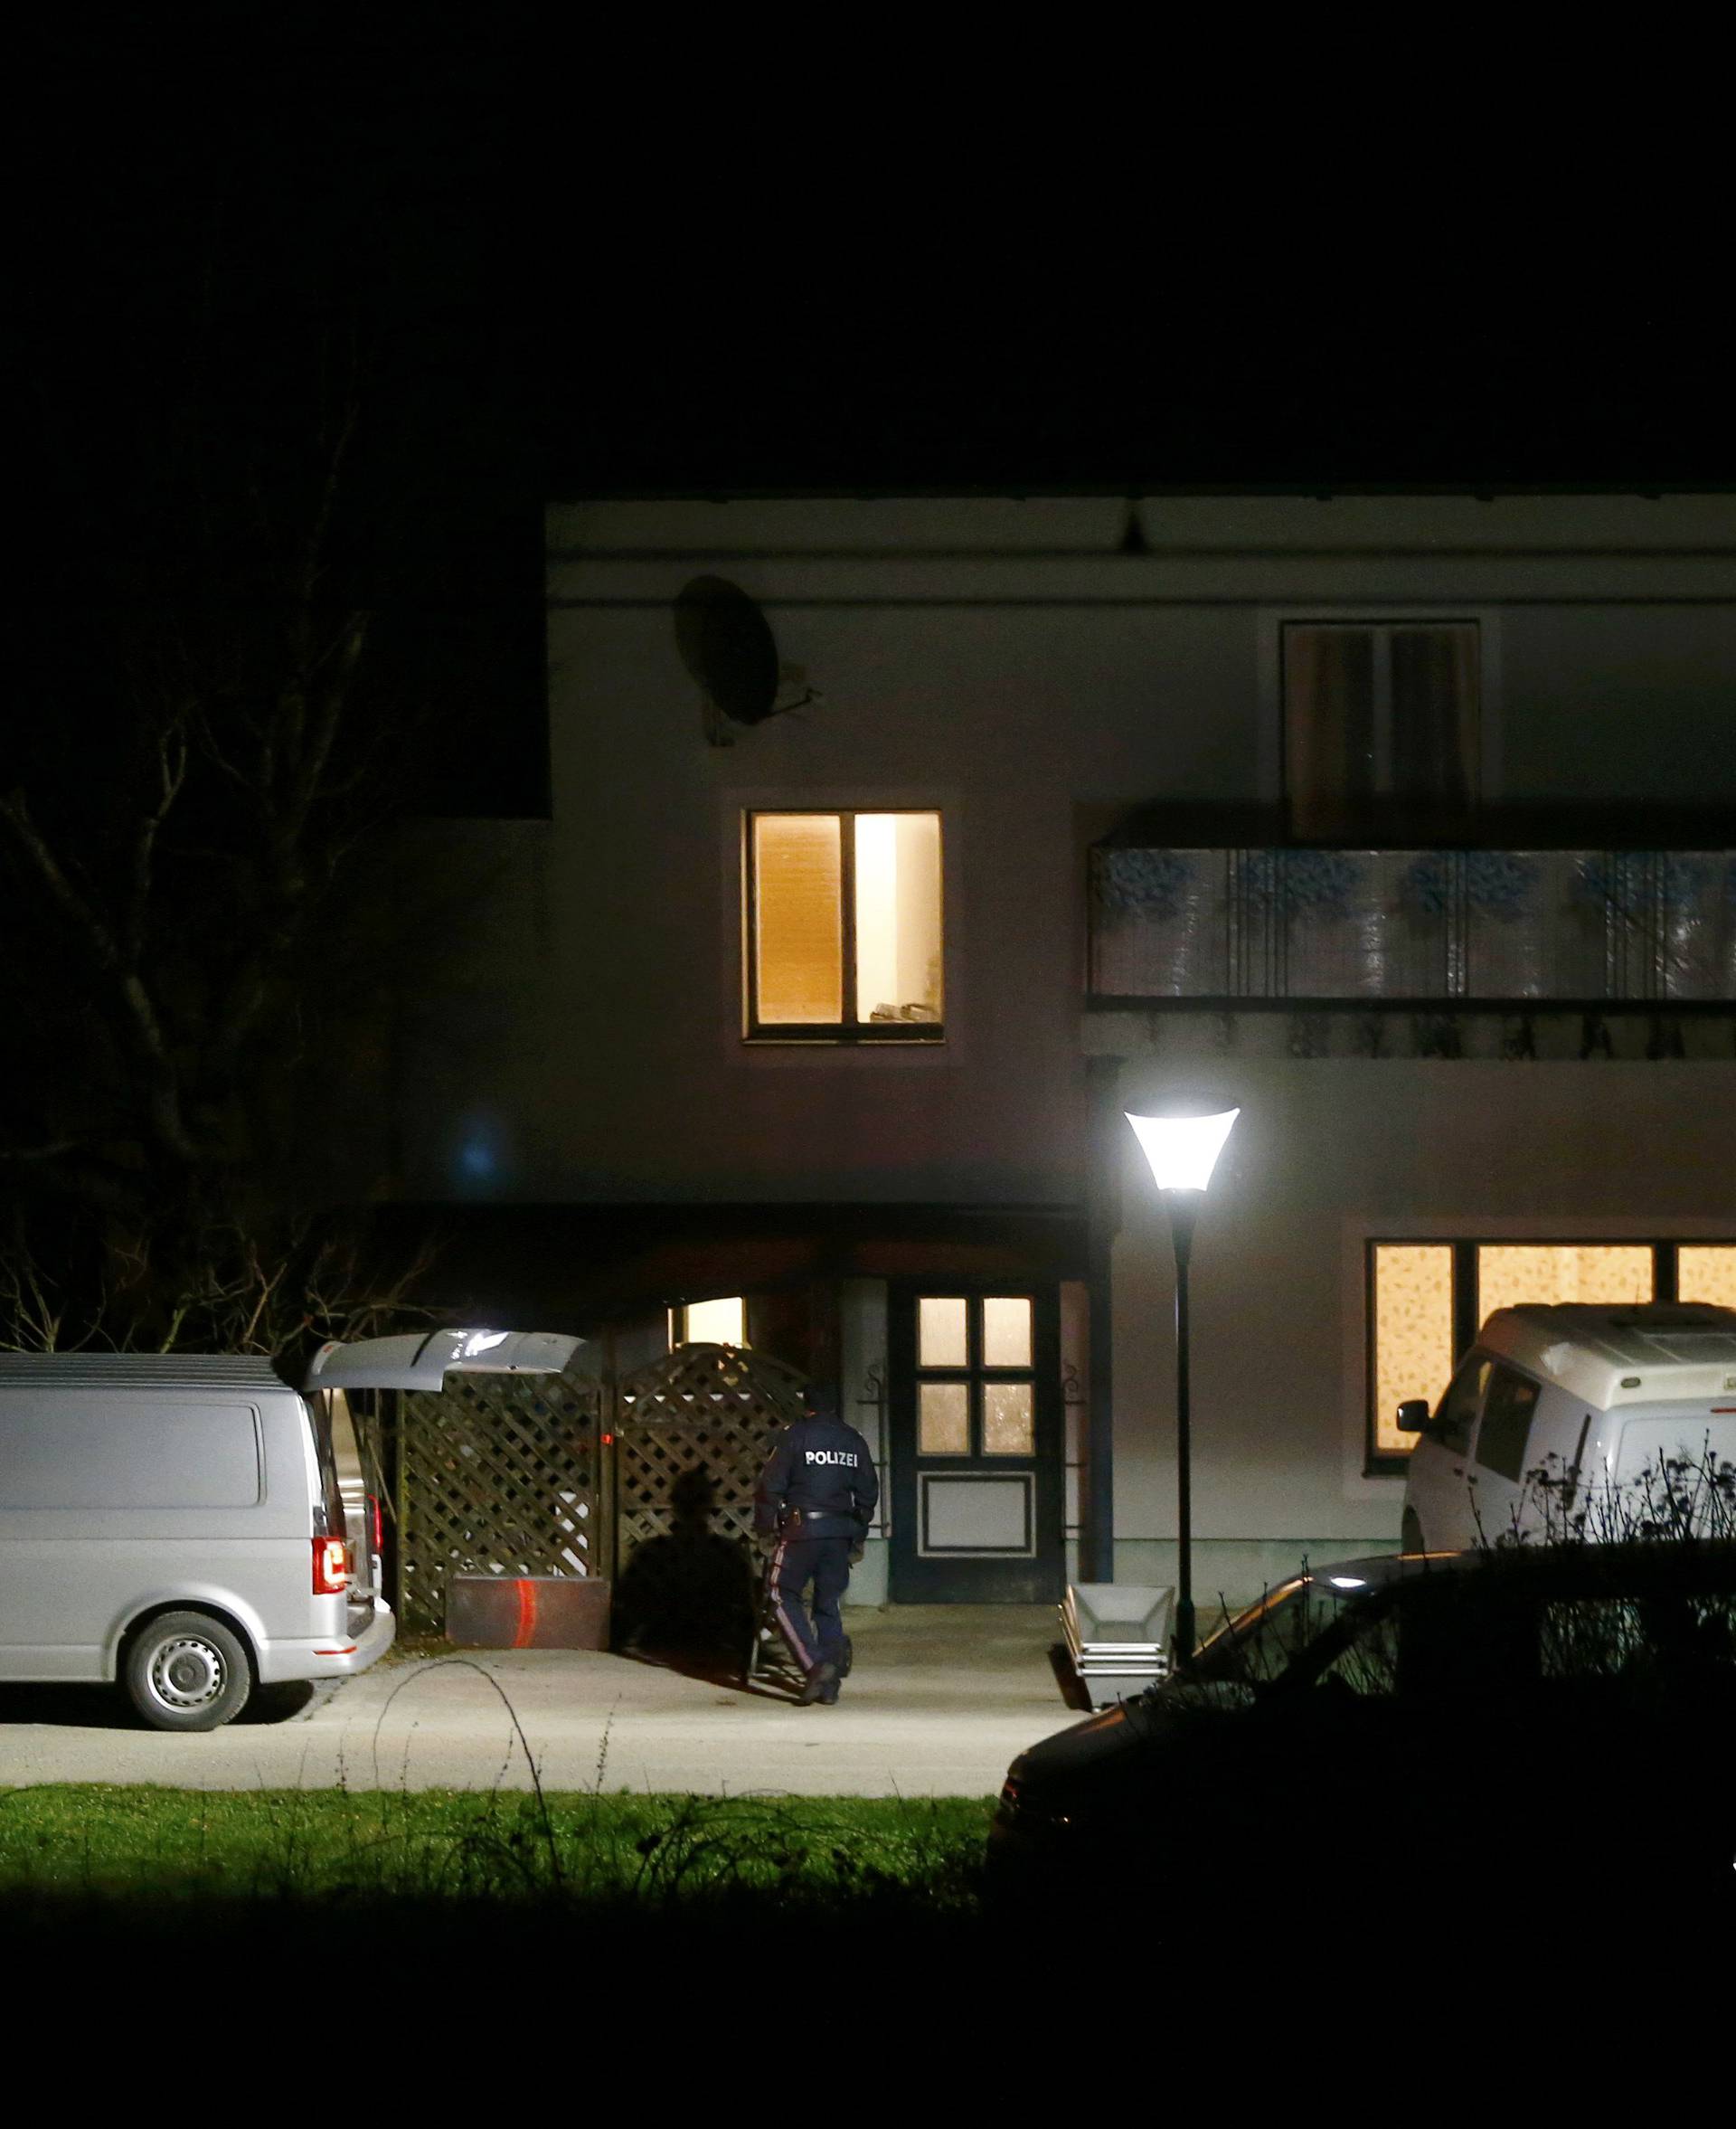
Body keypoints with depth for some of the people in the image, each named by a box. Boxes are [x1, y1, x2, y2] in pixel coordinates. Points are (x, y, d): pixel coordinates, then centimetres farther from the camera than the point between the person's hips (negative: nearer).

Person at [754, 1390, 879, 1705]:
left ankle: (814, 1665, -15)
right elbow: (868, 1492, 17)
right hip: (841, 1533, 5)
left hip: (802, 1529, -5)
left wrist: (764, 1531, 3)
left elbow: (770, 1486, -5)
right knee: (829, 1605, 12)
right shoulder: (854, 1441, 13)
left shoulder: (794, 1436, -1)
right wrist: (858, 1538, 25)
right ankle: (829, 1685, 8)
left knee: (784, 1596, 4)